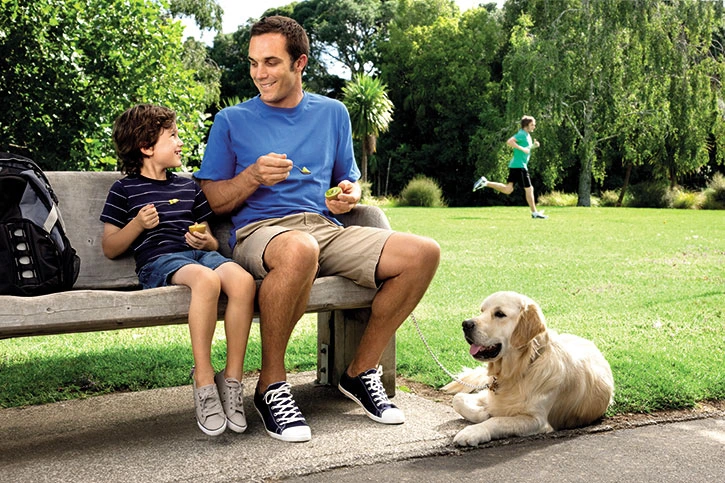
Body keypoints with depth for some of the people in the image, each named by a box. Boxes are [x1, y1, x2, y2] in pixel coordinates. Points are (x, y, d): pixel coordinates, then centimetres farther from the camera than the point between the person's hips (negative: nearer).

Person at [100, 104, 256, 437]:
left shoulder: (189, 187, 28)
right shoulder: (125, 190, 13)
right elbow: (110, 248, 9)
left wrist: (206, 241, 4)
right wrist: (138, 224, -7)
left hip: (198, 254, 5)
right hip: (158, 260, -5)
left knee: (243, 280, -30)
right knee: (207, 280, -39)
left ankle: (232, 379, -24)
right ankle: (203, 381, -32)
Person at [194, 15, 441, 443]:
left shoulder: (332, 113, 19)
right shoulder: (232, 121, 9)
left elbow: (349, 180, 25)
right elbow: (212, 201, 6)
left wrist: (350, 195, 1)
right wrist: (253, 176, -12)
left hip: (326, 229, 5)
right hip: (260, 231, -4)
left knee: (423, 252, -17)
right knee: (300, 249, -42)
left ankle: (361, 371, -2)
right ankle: (271, 386, -21)